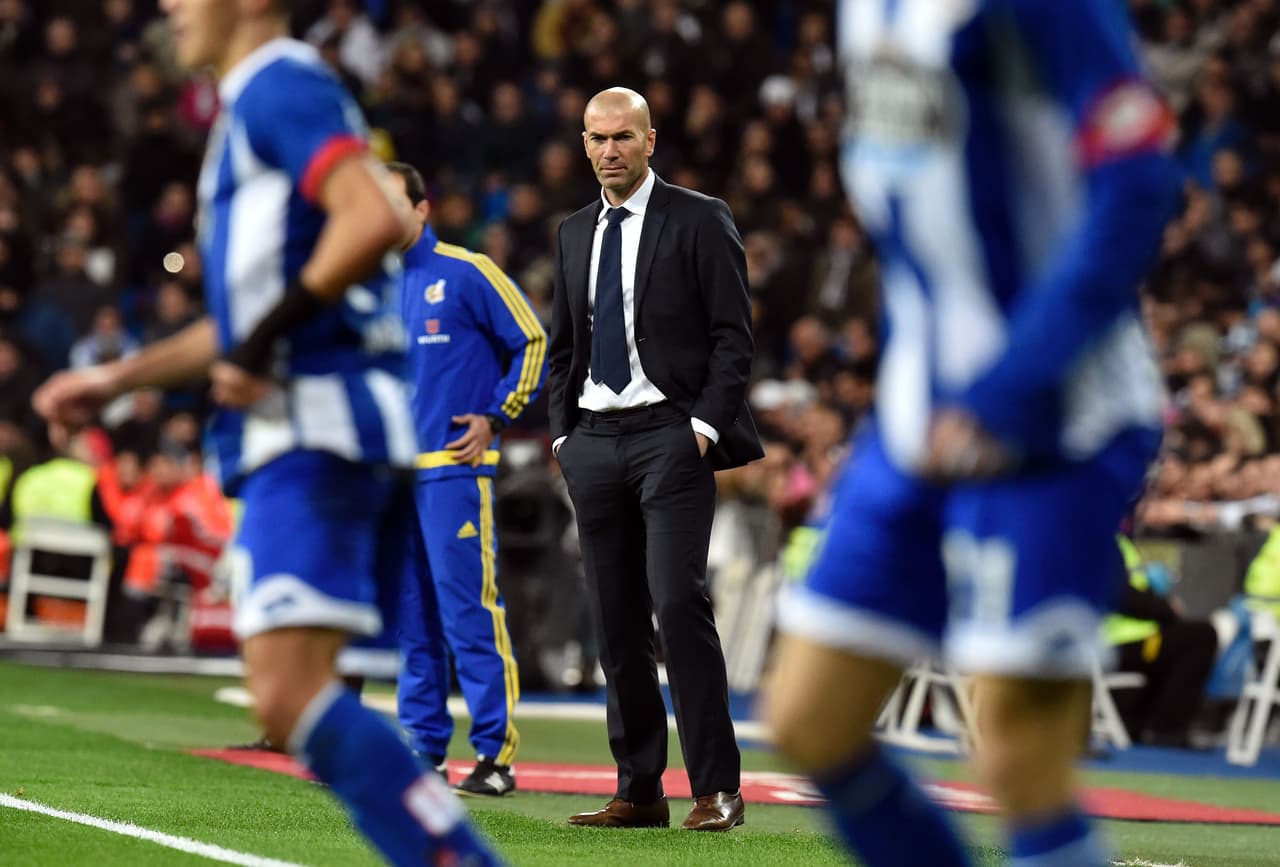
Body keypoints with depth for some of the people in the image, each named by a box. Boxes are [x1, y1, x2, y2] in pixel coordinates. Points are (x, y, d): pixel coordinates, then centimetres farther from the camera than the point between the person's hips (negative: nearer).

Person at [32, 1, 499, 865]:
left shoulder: (282, 86, -7)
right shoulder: (255, 105, 24)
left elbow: (375, 218, -24)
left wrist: (269, 338, -18)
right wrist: (117, 378, 29)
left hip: (318, 424, -10)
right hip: (297, 431, 10)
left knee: (290, 696, -17)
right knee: (299, 700, 7)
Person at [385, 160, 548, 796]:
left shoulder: (465, 273, -3)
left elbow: (531, 342, -2)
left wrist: (496, 417, -6)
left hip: (453, 472, -6)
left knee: (469, 612, -9)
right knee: (411, 619, 8)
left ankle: (496, 753, -7)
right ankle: (423, 749, 14)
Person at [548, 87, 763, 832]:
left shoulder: (699, 220, -1)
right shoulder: (575, 233, 16)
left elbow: (734, 335, -4)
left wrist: (706, 425, -13)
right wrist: (564, 434, 10)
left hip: (671, 435, -6)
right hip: (594, 439, 6)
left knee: (679, 602, -16)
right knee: (617, 621, 5)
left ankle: (717, 789, -14)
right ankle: (639, 792, 9)